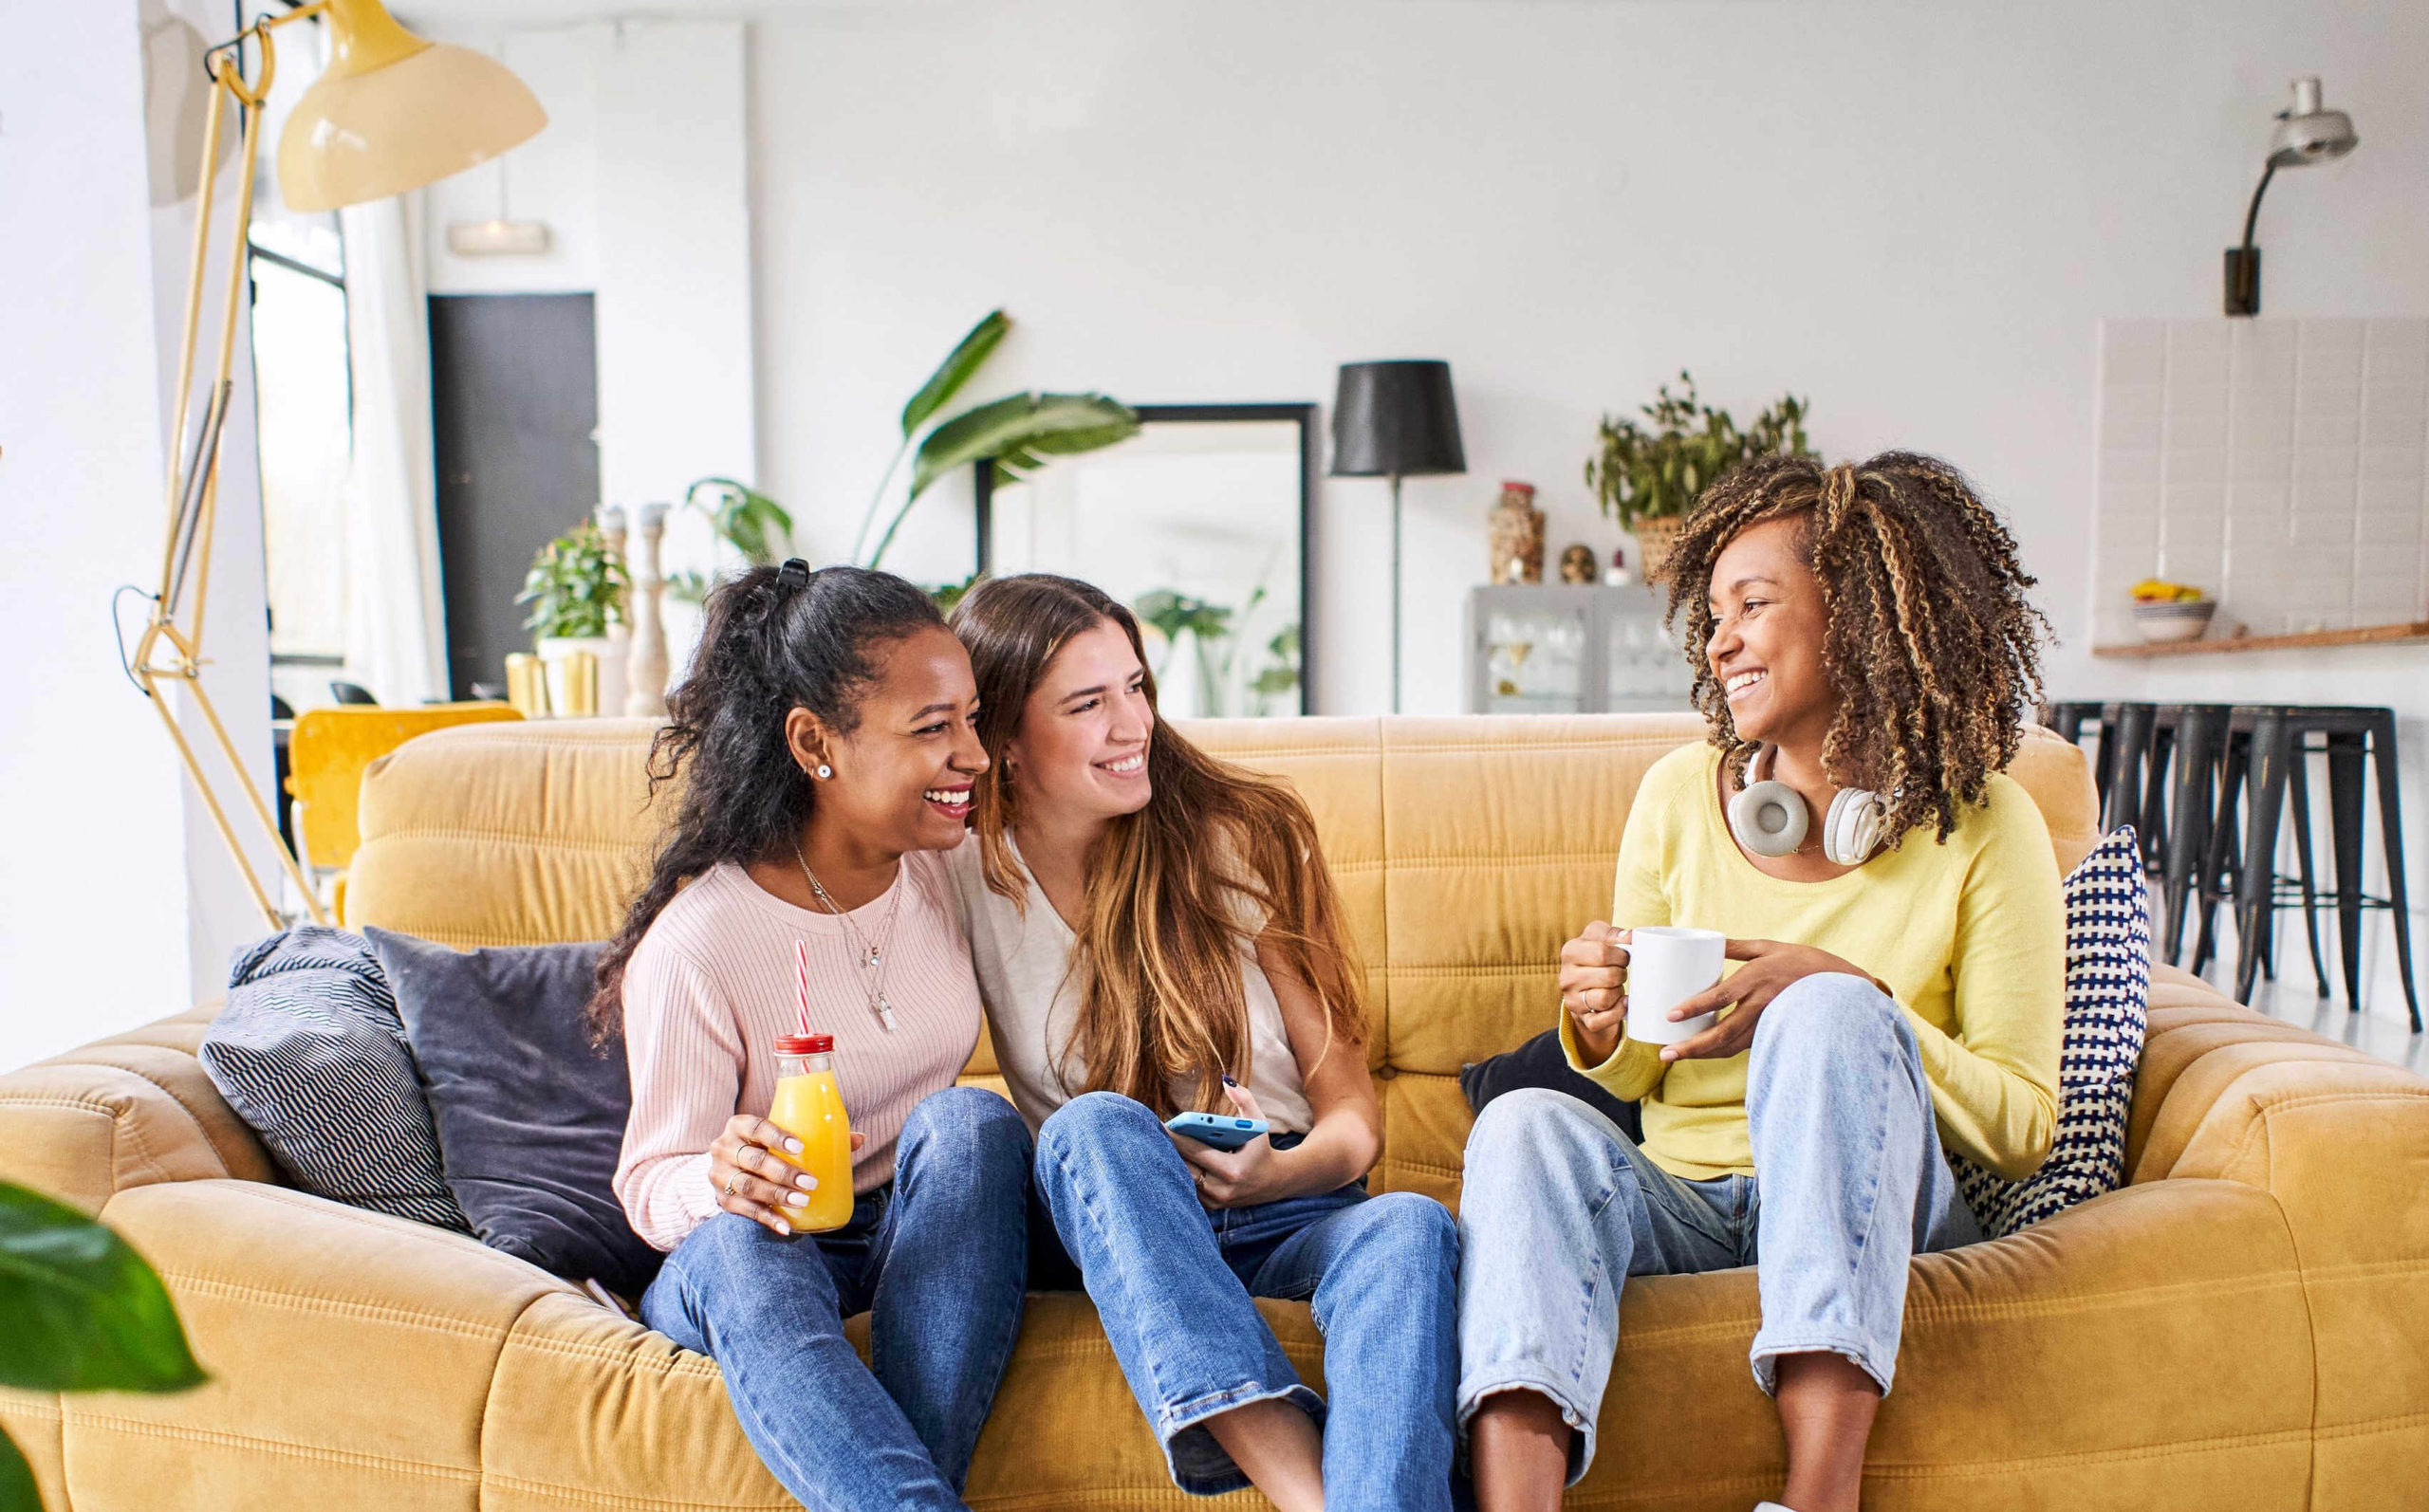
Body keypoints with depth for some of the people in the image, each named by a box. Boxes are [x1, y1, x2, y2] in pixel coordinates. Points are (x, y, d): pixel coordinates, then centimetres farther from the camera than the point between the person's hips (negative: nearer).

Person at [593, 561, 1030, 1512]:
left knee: (970, 1119, -30)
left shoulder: (951, 871, -3)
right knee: (741, 1245, -38)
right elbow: (651, 1185, -11)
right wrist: (720, 1182, -33)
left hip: (932, 1238, 4)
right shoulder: (695, 943, -18)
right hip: (769, 1255, -3)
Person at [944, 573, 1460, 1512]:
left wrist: (1278, 1171, -21)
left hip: (1281, 1214, 1)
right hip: (1102, 1224, 0)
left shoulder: (1240, 840, 0)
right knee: (1097, 1123, -33)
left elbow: (1352, 1117, 2)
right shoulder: (963, 879, -1)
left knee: (1409, 1225, -31)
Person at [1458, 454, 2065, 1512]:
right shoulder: (1680, 794, 5)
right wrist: (1599, 1025, -13)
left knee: (1833, 1014, -31)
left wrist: (1844, 999, -20)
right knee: (1528, 1122, -28)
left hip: (1866, 1217, -2)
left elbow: (2023, 1129, -5)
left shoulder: (1982, 827, -3)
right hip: (1680, 1204, 3)